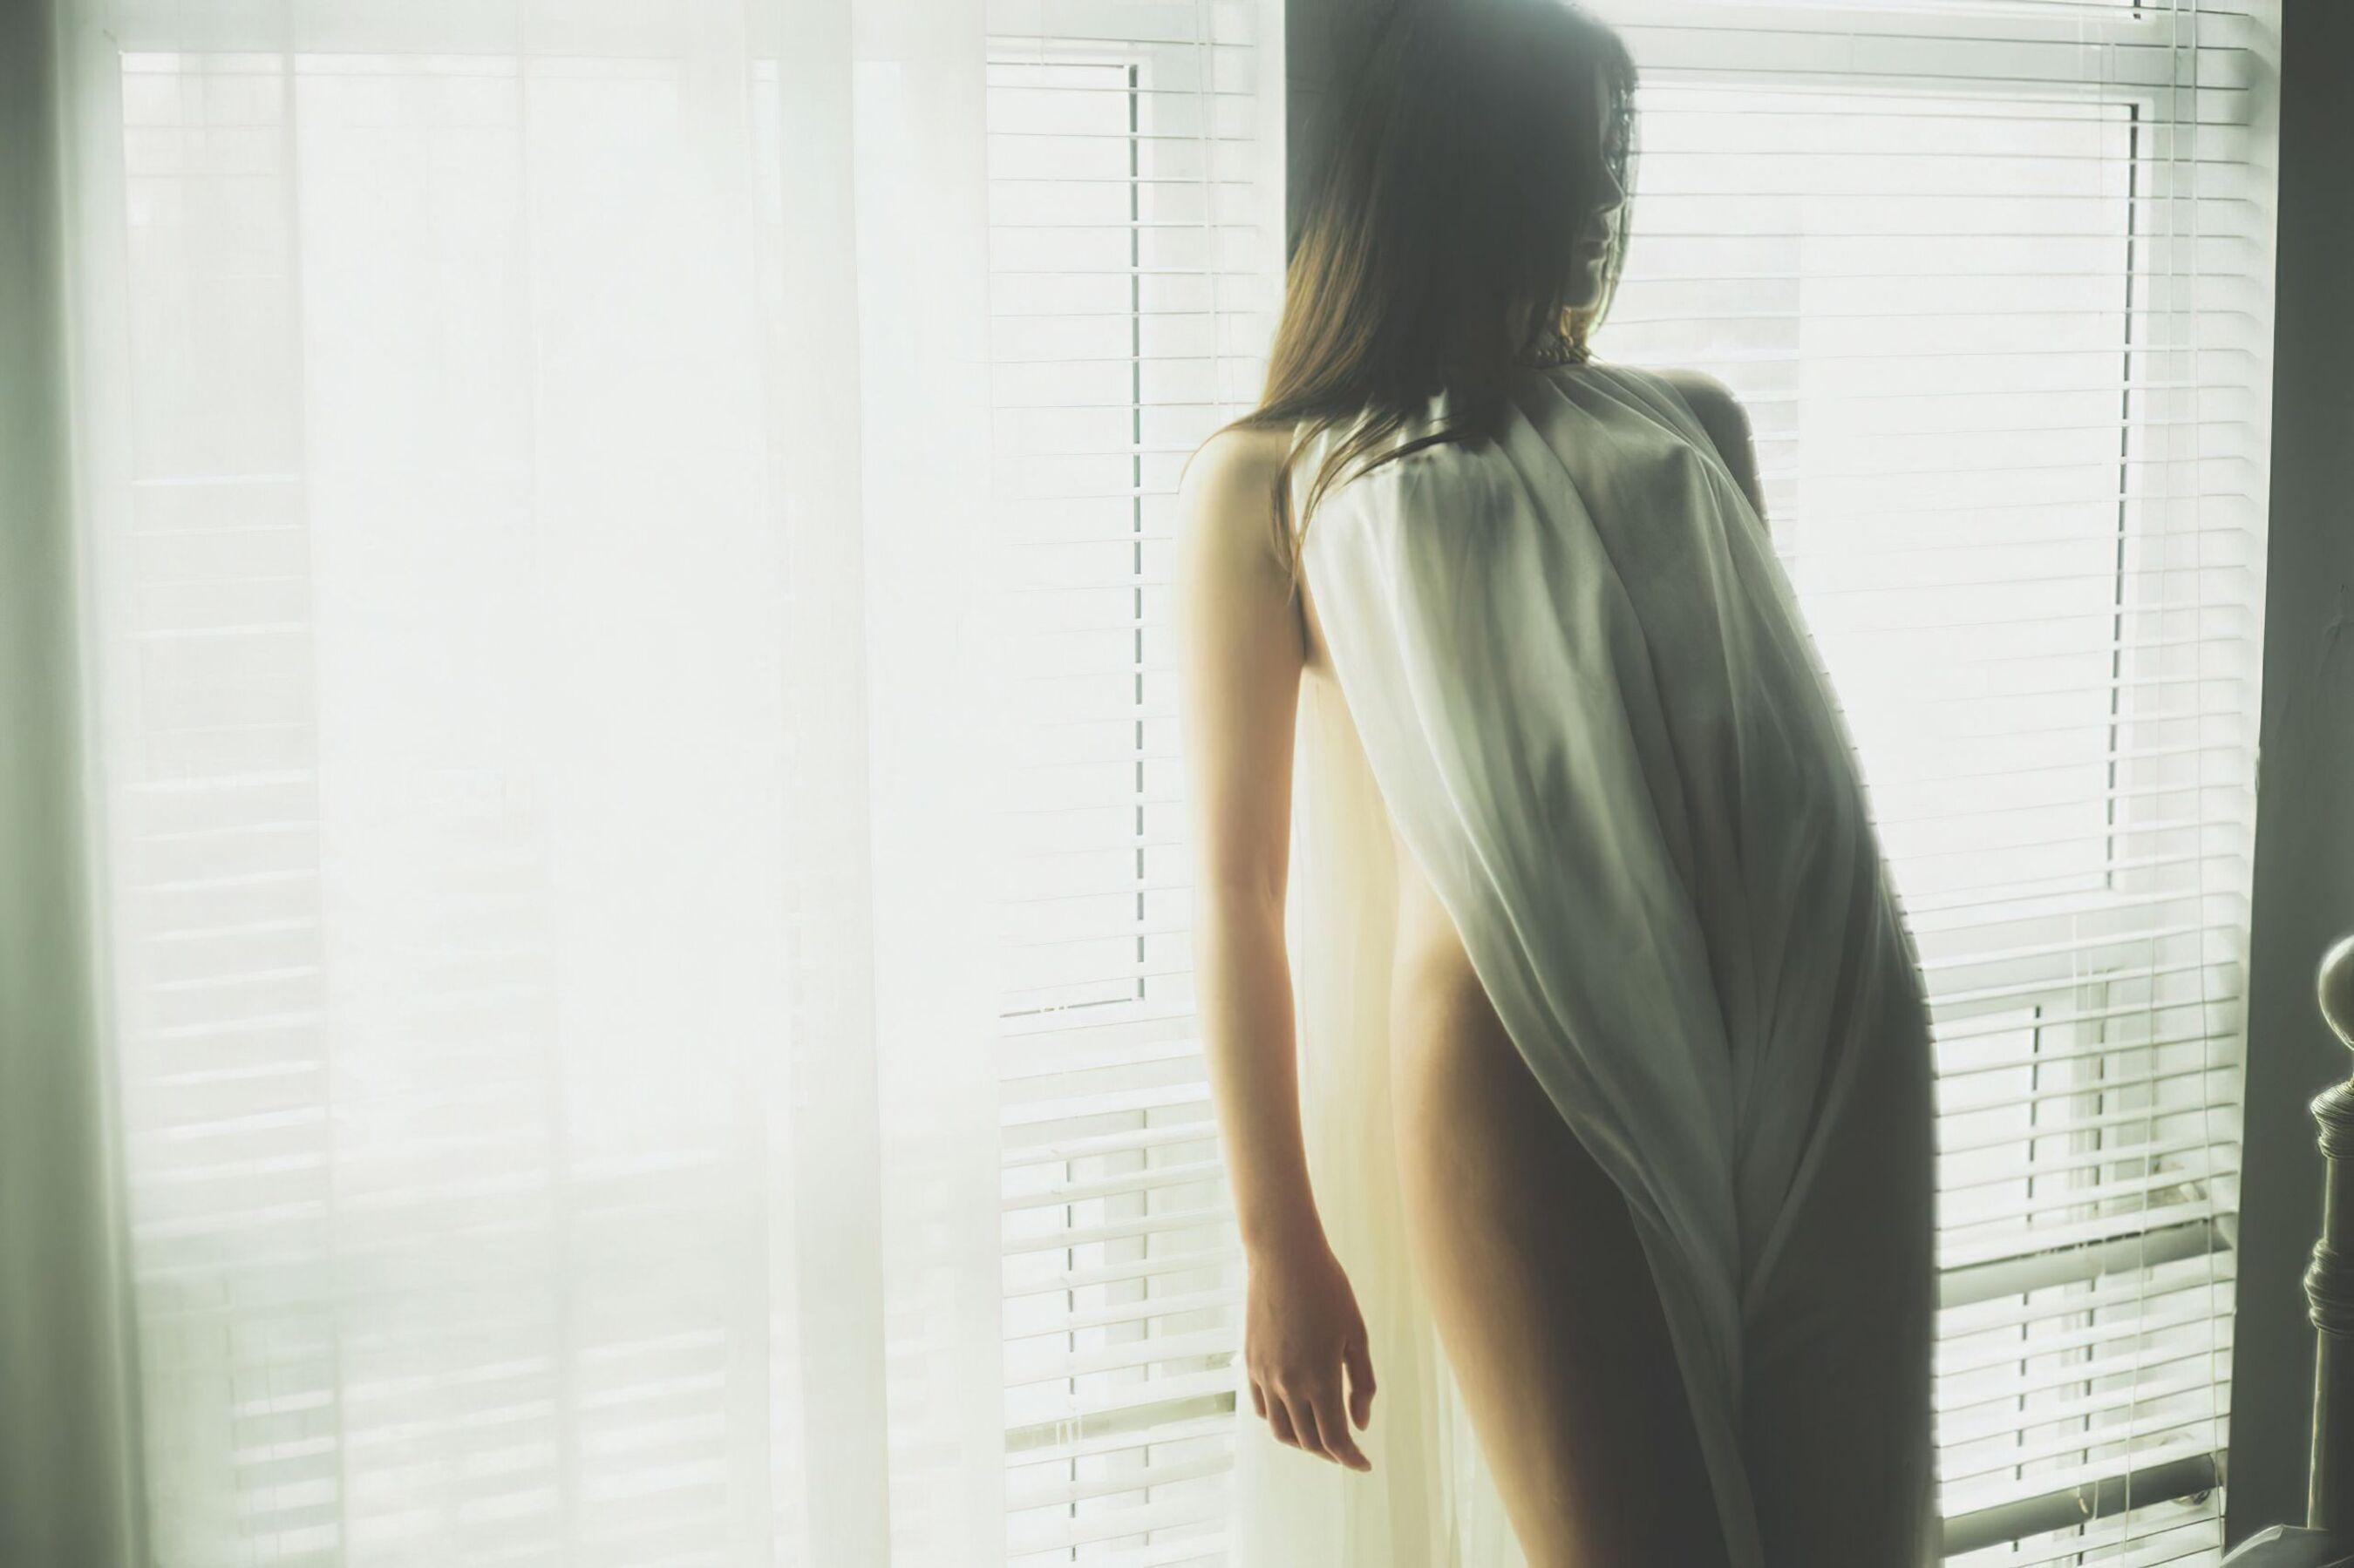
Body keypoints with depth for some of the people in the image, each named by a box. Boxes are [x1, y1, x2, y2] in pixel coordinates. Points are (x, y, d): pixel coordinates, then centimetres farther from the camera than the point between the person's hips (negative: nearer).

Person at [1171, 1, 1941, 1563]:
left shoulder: (1693, 426, 19)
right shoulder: (1271, 483, 7)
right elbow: (1238, 889, 3)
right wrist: (1278, 1246, -1)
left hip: (1824, 1057, 4)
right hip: (1523, 1069, -4)